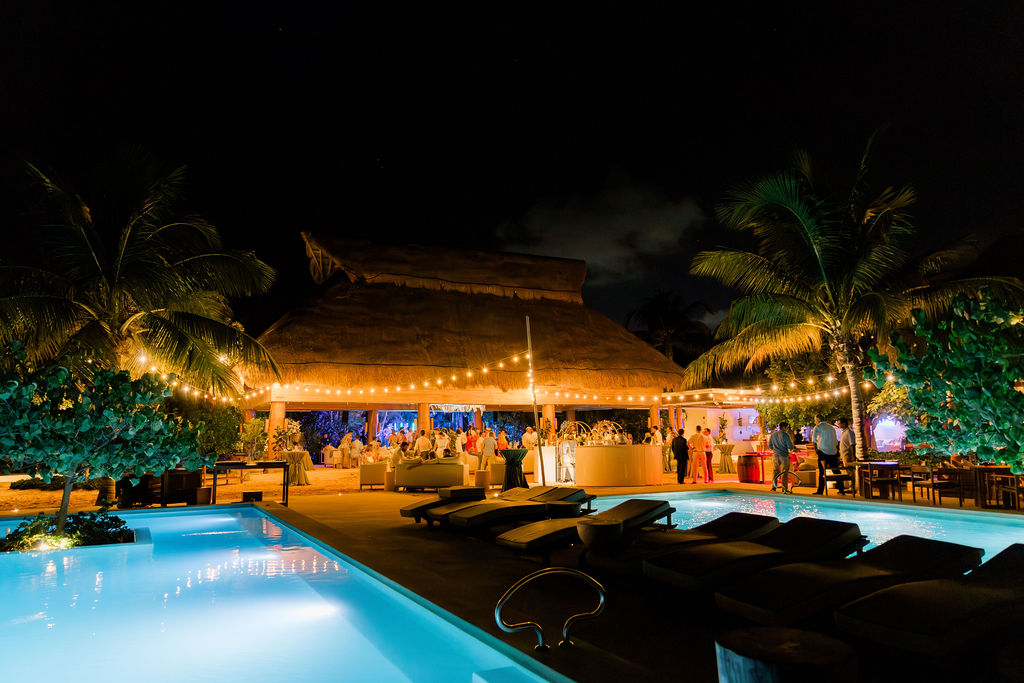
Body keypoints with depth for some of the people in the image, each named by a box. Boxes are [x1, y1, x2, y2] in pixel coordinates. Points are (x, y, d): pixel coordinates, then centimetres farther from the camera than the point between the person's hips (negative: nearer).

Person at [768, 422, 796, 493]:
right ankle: (784, 488, 3)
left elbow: (770, 446, 15)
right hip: (784, 456, -5)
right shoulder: (785, 435, -9)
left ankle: (773, 486, 11)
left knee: (775, 471, 13)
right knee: (784, 472, 3)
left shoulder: (773, 434, 8)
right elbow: (790, 447, -10)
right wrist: (791, 450, 12)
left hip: (775, 455, 5)